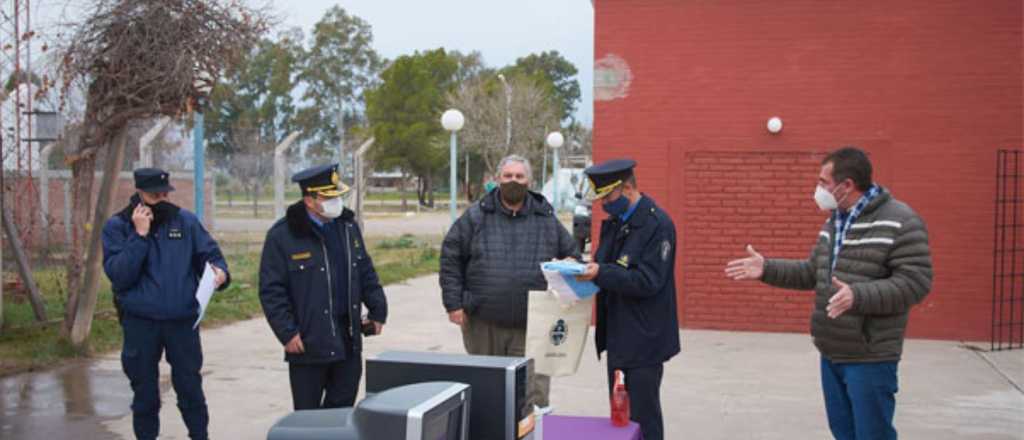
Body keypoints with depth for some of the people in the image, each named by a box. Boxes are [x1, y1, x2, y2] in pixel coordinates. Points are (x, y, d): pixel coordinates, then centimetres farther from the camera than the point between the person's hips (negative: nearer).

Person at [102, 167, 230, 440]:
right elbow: (118, 274, -12)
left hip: (183, 321, 1)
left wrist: (220, 271, -18)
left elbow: (210, 254, 5)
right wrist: (139, 235, -18)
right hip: (140, 324, -1)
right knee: (145, 392, 11)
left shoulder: (186, 221, 3)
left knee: (190, 387, 7)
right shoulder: (117, 227, -1)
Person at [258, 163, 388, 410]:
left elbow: (366, 273, 17)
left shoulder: (348, 226, 9)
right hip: (308, 343, -5)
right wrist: (287, 333, -14)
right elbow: (271, 290, -9)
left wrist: (378, 311, 11)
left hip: (348, 342, 5)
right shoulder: (282, 235, -9)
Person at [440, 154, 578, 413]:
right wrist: (454, 303, -3)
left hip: (531, 325, 0)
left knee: (533, 389, -4)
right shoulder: (476, 216, 3)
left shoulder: (547, 219, 7)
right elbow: (451, 258, 3)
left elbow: (571, 255, 16)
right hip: (482, 323, 0)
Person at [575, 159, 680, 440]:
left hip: (644, 341, -8)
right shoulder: (613, 222, 12)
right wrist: (584, 268, -2)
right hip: (617, 337, 8)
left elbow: (648, 281, -21)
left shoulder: (657, 224, -14)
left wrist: (601, 273, -28)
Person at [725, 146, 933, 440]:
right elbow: (812, 272, 19)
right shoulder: (834, 221, 13)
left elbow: (914, 283, -21)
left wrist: (857, 296, -32)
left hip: (870, 359, -8)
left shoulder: (899, 222, -14)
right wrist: (766, 269, 8)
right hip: (831, 354, 8)